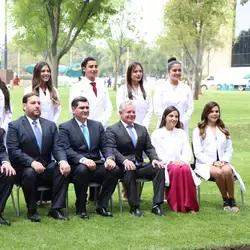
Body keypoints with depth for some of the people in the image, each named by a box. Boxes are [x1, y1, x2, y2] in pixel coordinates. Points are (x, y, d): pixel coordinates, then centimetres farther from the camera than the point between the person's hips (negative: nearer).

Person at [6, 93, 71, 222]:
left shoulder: (50, 125, 11)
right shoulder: (15, 125, -1)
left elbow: (57, 148, 2)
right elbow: (13, 150, -13)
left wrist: (63, 161, -21)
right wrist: (32, 162, -28)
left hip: (46, 167, 3)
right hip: (24, 168, -3)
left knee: (63, 169, -25)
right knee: (30, 173, -36)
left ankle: (55, 209, -18)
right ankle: (32, 210, -16)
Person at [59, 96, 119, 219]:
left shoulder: (97, 125, 17)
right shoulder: (65, 127, 3)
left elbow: (104, 147, 11)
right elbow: (66, 150, -11)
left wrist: (110, 158, -12)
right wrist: (83, 159, -28)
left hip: (96, 165, 4)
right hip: (76, 166, -4)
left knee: (114, 170, -25)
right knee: (82, 169, -38)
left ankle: (101, 206, -10)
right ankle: (81, 208, -18)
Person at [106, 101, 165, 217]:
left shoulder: (142, 129, 21)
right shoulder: (112, 130, 3)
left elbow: (149, 148, 14)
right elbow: (111, 149, -11)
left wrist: (154, 159, -9)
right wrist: (124, 160, -29)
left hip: (140, 166, 5)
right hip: (123, 167, -5)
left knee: (159, 168, -22)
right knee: (129, 170, -38)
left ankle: (157, 205, -22)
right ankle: (134, 207, -29)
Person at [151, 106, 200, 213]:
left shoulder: (182, 133, 22)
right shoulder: (157, 134, 10)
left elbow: (187, 151, 11)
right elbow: (156, 153, 0)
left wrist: (183, 160, -11)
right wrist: (170, 162, -14)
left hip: (180, 163, 3)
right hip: (164, 165, -3)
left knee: (186, 169, -34)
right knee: (175, 169, -37)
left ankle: (189, 205, -30)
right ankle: (176, 205, -30)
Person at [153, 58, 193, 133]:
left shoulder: (186, 88, 12)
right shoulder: (160, 88, 4)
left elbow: (190, 108, 8)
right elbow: (157, 109, -2)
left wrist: (182, 122, -6)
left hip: (182, 127, 2)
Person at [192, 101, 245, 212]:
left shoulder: (223, 130, 21)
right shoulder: (198, 130, 7)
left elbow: (229, 150, 15)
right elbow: (198, 153, -1)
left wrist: (224, 161, -6)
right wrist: (213, 162, -13)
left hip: (222, 163, 3)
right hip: (205, 164, -3)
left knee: (227, 171, -33)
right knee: (218, 172, -35)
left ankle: (232, 201, -21)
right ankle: (225, 200, -16)